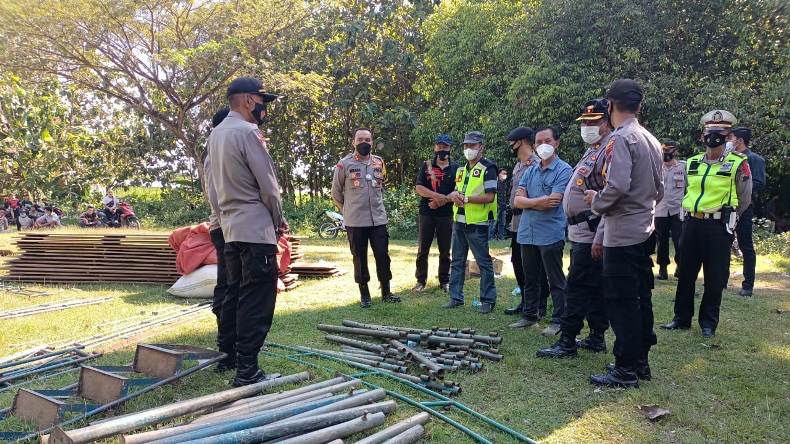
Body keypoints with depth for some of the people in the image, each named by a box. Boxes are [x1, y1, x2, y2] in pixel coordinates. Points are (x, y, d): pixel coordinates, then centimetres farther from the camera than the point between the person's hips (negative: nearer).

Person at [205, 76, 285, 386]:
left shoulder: (216, 134, 14)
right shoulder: (248, 133, -14)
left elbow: (212, 185, 17)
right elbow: (268, 185, -14)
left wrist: (222, 217, 19)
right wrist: (279, 220, 0)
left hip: (229, 229, 9)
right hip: (256, 229, -9)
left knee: (234, 294, 17)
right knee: (256, 302, -6)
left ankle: (227, 355, 26)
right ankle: (246, 371, -4)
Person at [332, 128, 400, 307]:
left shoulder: (379, 162, 8)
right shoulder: (344, 164, -4)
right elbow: (336, 193, 4)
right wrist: (348, 210, 10)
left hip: (379, 219, 3)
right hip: (355, 222, -3)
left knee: (383, 255, 5)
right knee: (360, 258, 5)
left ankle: (386, 292, 18)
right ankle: (364, 295, 17)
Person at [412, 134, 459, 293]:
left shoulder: (455, 168, 6)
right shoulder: (426, 165, 6)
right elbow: (418, 187, -4)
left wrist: (442, 200, -15)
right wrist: (436, 195, -19)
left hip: (446, 214, 0)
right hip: (426, 213, 0)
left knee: (445, 250, 7)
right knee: (423, 249, 4)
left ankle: (444, 281, 18)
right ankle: (421, 281, 14)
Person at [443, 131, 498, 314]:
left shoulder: (488, 168, -9)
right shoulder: (462, 169, 16)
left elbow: (489, 197, -16)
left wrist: (465, 198, -17)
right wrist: (454, 195, -2)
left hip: (477, 223, -8)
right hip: (459, 221, 8)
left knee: (484, 262, 1)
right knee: (457, 261, 12)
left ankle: (488, 300, 10)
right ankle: (456, 297, 21)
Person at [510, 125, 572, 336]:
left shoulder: (564, 170, -6)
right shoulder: (530, 171, 12)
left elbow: (553, 202, -18)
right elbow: (518, 200, 1)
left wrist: (529, 202, -5)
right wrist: (540, 202, -13)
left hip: (550, 234, -6)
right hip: (527, 233, 6)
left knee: (555, 280, 3)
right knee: (529, 278, 16)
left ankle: (558, 320, 13)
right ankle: (529, 315, 27)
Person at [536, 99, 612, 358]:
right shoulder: (593, 150, 18)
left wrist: (600, 238, -25)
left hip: (590, 234, -10)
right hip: (582, 232, 10)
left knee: (577, 287, -6)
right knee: (595, 287, 14)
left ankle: (567, 342, 0)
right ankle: (596, 337, 24)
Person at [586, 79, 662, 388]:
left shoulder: (620, 139, -15)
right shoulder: (651, 140, 12)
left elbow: (617, 186, -26)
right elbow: (658, 189, 17)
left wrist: (596, 202, -9)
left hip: (622, 234, -9)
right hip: (645, 231, 9)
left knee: (621, 302, -2)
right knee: (641, 298, 15)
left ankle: (626, 369, 5)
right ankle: (641, 361, 25)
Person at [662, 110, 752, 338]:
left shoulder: (738, 164, -5)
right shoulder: (692, 163, 8)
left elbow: (744, 200, 3)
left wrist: (725, 218, 5)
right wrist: (692, 216, 14)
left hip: (718, 228, -4)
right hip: (691, 224, 5)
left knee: (715, 279, 4)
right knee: (685, 275, 10)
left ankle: (708, 323, 17)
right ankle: (682, 319, 22)